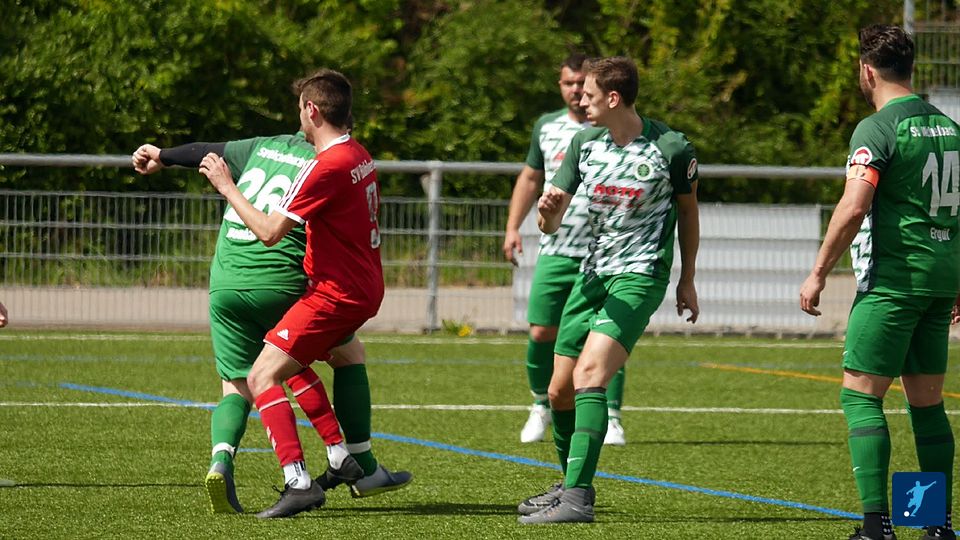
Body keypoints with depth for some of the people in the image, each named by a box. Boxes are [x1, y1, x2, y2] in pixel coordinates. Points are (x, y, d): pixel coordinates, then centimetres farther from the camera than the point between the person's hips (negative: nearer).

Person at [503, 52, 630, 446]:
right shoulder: (547, 127, 11)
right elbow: (530, 178, 24)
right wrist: (513, 227, 15)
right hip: (556, 251, 3)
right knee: (541, 333, -2)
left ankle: (611, 418, 2)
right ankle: (542, 406, 19)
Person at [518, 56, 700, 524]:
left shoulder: (672, 148, -10)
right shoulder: (584, 142, 2)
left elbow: (687, 208, 8)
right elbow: (552, 225, 2)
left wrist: (687, 281, 13)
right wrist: (548, 213, -23)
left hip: (640, 276, -6)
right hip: (592, 273, 6)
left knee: (589, 375, -23)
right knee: (560, 391, 8)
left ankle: (578, 499, -27)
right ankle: (572, 484, 31)